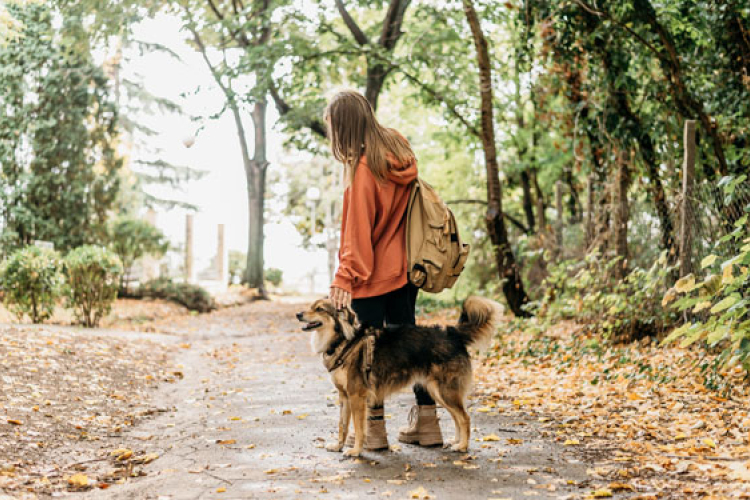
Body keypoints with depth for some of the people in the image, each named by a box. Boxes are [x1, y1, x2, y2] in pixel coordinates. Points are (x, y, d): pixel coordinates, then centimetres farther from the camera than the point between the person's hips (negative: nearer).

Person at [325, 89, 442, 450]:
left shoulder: (363, 167, -18)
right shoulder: (401, 151, 5)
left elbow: (358, 230, -17)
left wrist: (345, 277, -13)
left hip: (373, 275, -8)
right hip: (406, 268, 8)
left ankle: (374, 425, 7)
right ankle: (426, 421, 17)